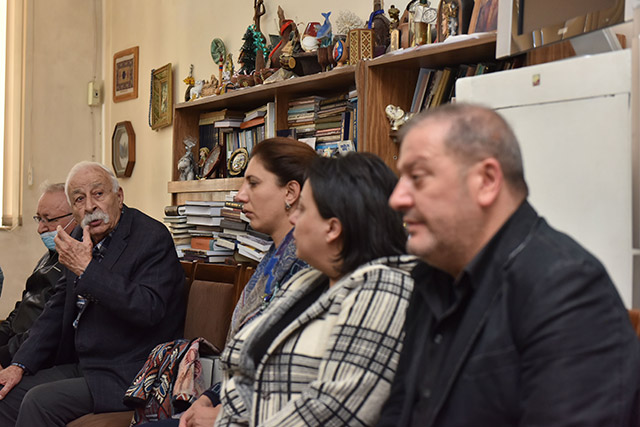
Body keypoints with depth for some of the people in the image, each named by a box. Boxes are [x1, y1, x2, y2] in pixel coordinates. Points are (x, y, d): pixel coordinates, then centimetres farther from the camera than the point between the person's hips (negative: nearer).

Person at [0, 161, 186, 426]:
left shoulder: (152, 237, -14)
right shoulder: (80, 239, 10)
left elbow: (149, 310, -28)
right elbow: (57, 310, 18)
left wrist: (88, 269, -28)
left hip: (128, 376, -8)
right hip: (82, 365, 8)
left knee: (39, 401, -22)